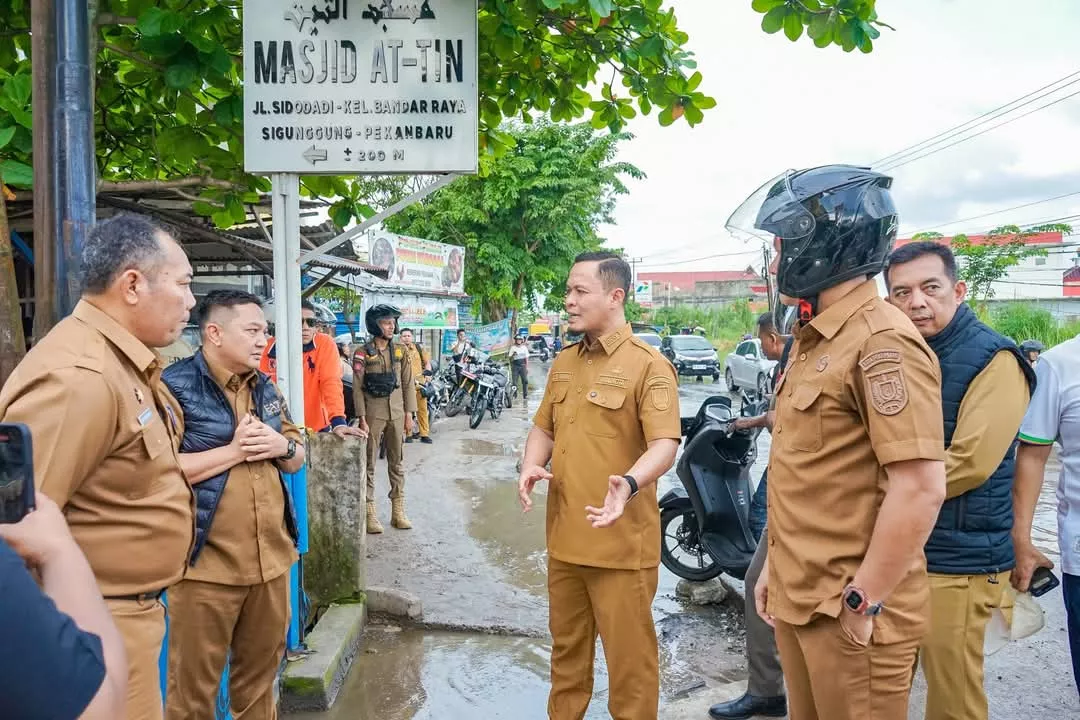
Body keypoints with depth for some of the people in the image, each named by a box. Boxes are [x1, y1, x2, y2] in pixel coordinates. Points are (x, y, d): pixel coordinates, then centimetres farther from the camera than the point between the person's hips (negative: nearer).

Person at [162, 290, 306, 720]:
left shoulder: (266, 387, 11)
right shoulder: (175, 387, -11)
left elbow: (297, 459, 16)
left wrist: (282, 446, -6)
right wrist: (233, 450, -18)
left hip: (271, 558, 6)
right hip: (207, 564, -6)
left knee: (260, 675, 21)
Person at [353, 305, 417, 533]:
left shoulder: (400, 352, 8)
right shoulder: (362, 353, -3)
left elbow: (408, 383, 9)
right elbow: (357, 388, -6)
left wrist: (409, 414, 3)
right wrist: (362, 418, -11)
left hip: (396, 413, 4)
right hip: (373, 414, -4)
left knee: (397, 462, 9)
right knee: (369, 463, 1)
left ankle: (398, 510, 16)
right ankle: (370, 512, 6)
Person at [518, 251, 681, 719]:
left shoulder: (648, 365, -11)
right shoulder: (564, 363, 12)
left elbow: (664, 444, -19)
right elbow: (544, 428, 17)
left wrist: (630, 482, -38)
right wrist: (531, 467, -3)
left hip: (620, 542, -7)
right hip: (564, 535, 7)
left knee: (629, 655, 7)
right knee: (566, 646, 23)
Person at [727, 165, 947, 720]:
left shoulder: (882, 339, -18)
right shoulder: (812, 339, 11)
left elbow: (921, 488, -24)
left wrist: (863, 601, -18)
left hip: (847, 611, -8)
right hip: (797, 598, 9)